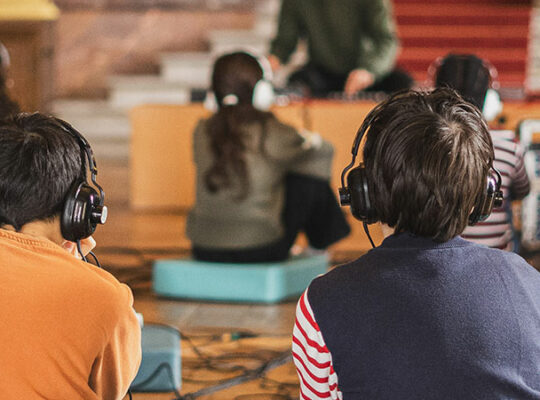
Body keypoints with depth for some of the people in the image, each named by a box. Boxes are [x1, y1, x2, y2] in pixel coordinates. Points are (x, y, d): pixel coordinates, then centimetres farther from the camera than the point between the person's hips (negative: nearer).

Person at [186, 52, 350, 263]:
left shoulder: (202, 132, 0)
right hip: (259, 250, -5)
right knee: (309, 172, 14)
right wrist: (311, 141, 30)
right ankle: (318, 244, 35)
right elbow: (323, 150, 6)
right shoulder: (271, 133, -12)